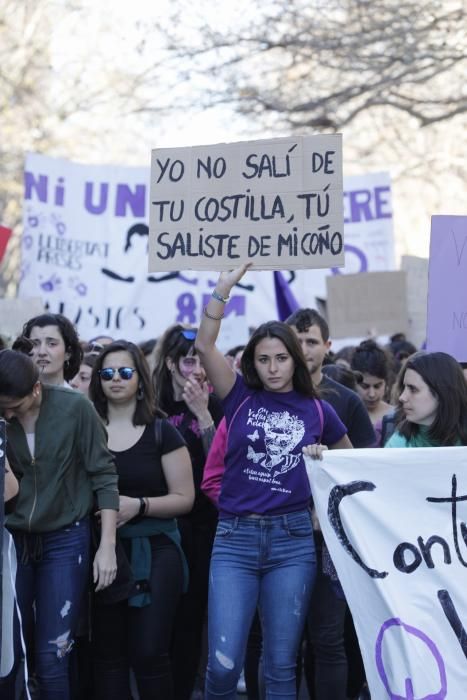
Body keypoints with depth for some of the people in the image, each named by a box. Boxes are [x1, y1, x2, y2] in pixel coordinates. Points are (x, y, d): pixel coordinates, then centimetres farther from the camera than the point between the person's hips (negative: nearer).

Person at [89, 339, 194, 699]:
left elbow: (184, 498, -2)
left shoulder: (162, 432, 0)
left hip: (154, 550, -2)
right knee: (108, 653, 2)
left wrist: (139, 504, -17)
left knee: (149, 653, -7)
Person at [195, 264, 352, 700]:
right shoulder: (241, 397, 3)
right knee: (224, 663, -8)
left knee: (281, 665, 5)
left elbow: (350, 457, 25)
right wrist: (225, 286, -16)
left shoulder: (317, 411, 6)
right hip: (235, 537, -1)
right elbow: (205, 345, -10)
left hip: (293, 540, 1)